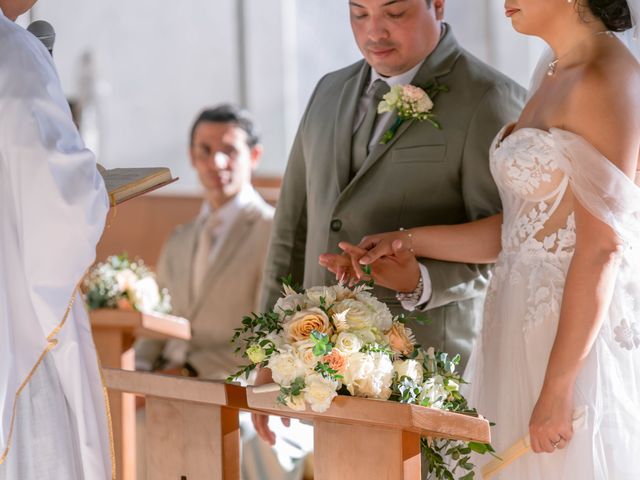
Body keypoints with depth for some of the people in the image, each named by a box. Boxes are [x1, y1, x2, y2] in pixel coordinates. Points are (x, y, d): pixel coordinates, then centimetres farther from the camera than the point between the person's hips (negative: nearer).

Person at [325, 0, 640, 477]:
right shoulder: (554, 71, 12)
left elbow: (602, 248, -18)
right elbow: (523, 226, 10)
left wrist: (556, 389, -18)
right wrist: (405, 244, 5)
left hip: (582, 334, -8)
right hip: (526, 331, 8)